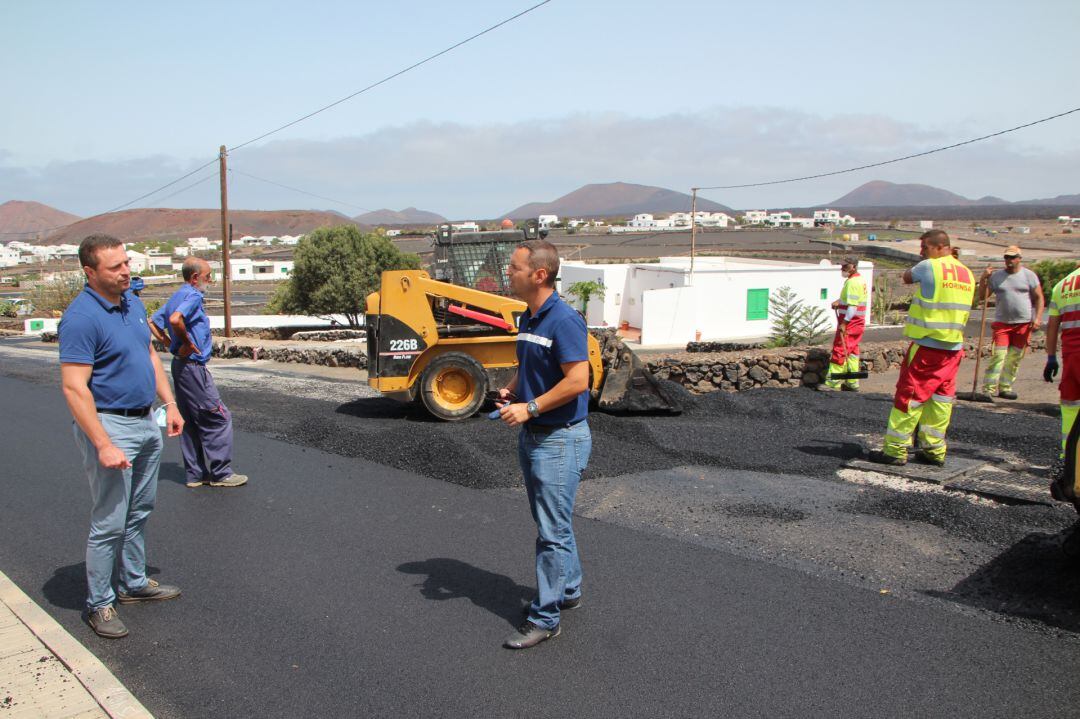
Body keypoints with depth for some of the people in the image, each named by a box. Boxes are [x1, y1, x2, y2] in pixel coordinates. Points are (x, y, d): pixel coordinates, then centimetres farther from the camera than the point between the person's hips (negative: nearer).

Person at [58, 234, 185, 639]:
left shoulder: (133, 303, 7)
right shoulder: (81, 317, -20)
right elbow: (74, 388, -23)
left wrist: (169, 403, 13)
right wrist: (104, 446, -26)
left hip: (146, 422, 9)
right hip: (111, 426, -9)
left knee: (139, 513, 19)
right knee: (109, 523, 0)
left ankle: (133, 583, 34)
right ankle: (100, 603, 15)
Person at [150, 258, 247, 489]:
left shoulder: (176, 296, 15)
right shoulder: (193, 296, -14)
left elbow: (154, 325, 21)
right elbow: (176, 320, -33)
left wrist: (171, 344, 11)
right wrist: (187, 343, -19)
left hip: (181, 365, 10)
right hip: (193, 366, -10)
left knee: (191, 421, 14)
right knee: (219, 418, -3)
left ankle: (196, 474, 20)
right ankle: (220, 473, 1)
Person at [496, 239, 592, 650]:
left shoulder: (565, 320, -20)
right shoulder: (527, 319, 10)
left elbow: (578, 381, -24)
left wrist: (530, 407, -21)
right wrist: (511, 389, 3)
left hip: (560, 438, -10)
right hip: (531, 435, 10)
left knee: (553, 531, -2)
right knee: (550, 523, 20)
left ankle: (544, 618, 7)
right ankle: (569, 591, 35)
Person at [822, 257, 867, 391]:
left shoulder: (852, 282, -18)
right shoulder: (860, 279, 14)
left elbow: (852, 306, -24)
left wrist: (844, 323, -25)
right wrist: (839, 302, 12)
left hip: (849, 323, -10)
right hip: (858, 324, 10)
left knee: (840, 351, -7)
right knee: (852, 352, 12)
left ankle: (832, 382, -5)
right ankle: (852, 383, 16)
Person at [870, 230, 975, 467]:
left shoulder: (930, 266, -10)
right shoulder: (967, 273, 12)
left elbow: (907, 277, 9)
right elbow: (961, 310, 15)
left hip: (927, 345, -7)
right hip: (954, 347, 7)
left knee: (909, 395, -2)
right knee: (941, 398, 12)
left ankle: (895, 450, 2)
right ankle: (935, 450, 16)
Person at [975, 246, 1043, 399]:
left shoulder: (1029, 275, 4)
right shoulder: (996, 276, 5)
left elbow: (1039, 298, 4)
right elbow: (981, 296, 5)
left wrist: (1037, 318, -6)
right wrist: (983, 279, -10)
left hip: (1023, 323, 1)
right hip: (1002, 322, -1)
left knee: (1015, 357, 4)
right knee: (998, 355, -9)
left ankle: (1005, 387, 12)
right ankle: (989, 388, -9)